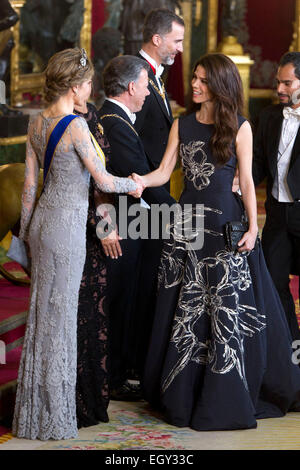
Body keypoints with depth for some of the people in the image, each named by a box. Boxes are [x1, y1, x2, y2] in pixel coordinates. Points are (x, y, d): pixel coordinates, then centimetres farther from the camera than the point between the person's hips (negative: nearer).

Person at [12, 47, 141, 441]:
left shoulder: (37, 123, 5)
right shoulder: (76, 127, -18)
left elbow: (29, 183, 10)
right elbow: (104, 181, -12)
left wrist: (27, 229, 18)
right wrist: (133, 185, 7)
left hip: (42, 218, 8)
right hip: (67, 225, -8)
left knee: (43, 310, 15)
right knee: (59, 314, 0)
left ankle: (34, 408, 24)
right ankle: (52, 417, 8)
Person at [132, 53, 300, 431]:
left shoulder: (239, 128, -1)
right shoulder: (182, 125, 8)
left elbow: (246, 181, -2)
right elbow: (164, 172, 4)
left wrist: (252, 228, -9)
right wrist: (135, 181, -16)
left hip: (226, 223, -3)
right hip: (187, 222, 3)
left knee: (229, 307, -2)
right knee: (187, 308, 7)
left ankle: (227, 396, 7)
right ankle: (184, 394, 17)